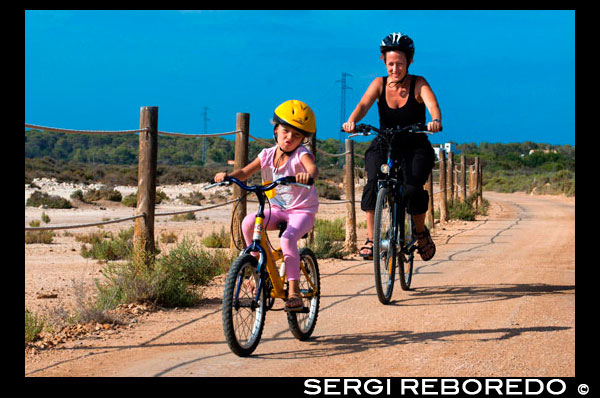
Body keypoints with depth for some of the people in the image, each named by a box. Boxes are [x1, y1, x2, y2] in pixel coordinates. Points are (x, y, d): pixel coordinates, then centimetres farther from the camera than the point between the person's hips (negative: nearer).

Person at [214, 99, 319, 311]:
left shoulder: (301, 154, -13)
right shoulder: (267, 155, 1)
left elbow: (313, 169, -35)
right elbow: (245, 172, -3)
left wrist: (308, 175, -60)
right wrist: (228, 176, -25)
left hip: (302, 210, -4)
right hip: (277, 209, 5)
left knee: (287, 238, -33)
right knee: (248, 223, -23)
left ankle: (294, 290, -23)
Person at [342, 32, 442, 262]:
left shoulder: (418, 84, -9)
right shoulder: (380, 84, -3)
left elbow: (432, 105, -27)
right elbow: (363, 105, -20)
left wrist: (435, 120, -51)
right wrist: (351, 121, -42)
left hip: (415, 148, -1)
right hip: (383, 146, 1)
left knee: (412, 189, -26)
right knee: (373, 182, -28)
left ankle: (421, 232, 4)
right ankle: (371, 238, -18)